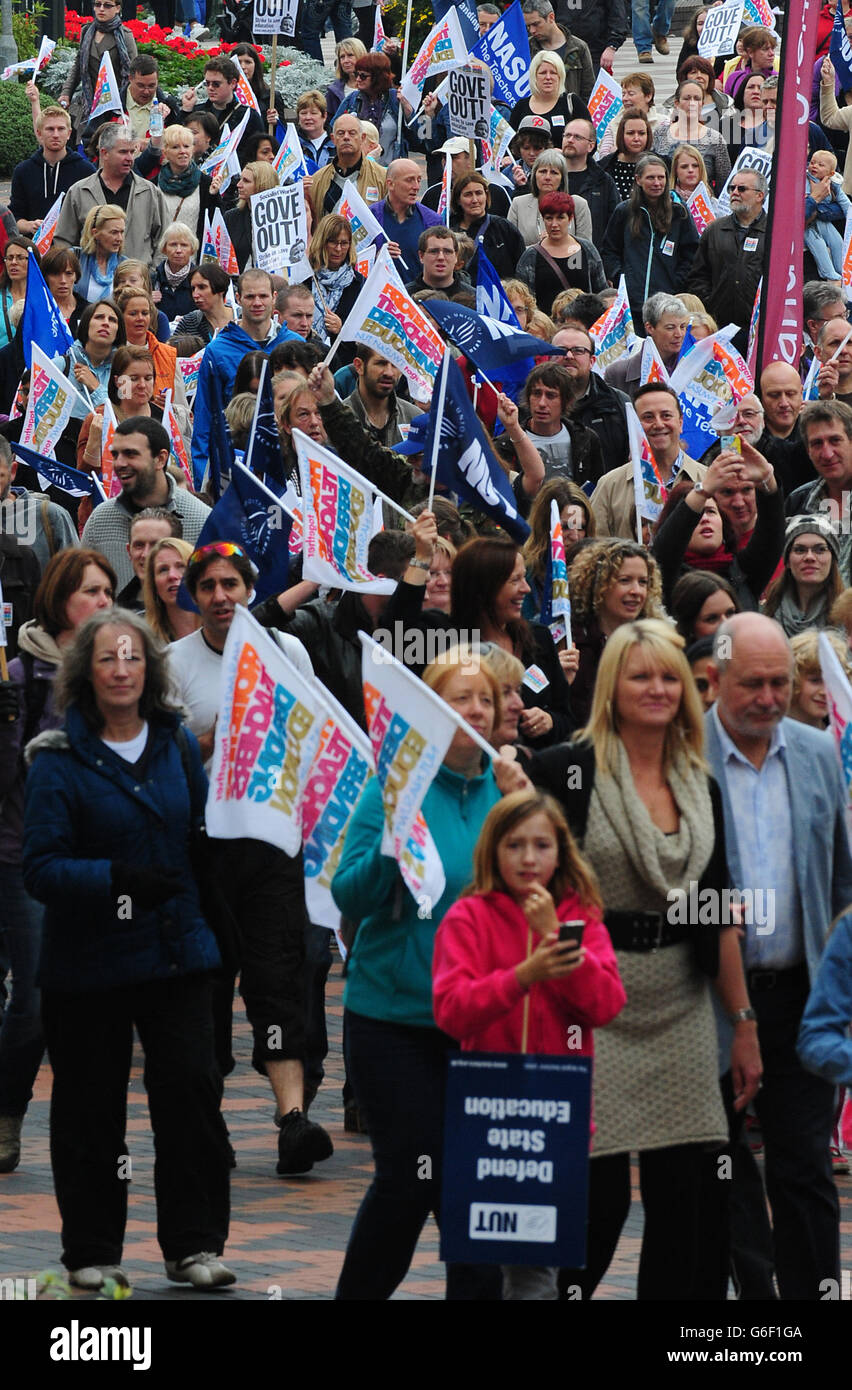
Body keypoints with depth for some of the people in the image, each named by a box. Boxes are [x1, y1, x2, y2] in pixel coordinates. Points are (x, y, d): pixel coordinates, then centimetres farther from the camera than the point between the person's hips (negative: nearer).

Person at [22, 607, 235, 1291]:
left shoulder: (178, 746, 8)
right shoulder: (59, 760, -6)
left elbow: (205, 834, 20)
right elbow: (42, 867, -13)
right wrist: (115, 879, -26)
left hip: (177, 949, 3)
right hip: (89, 961, -3)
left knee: (191, 1088, -6)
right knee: (91, 1110, 4)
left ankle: (195, 1244, 4)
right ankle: (92, 1253, 17)